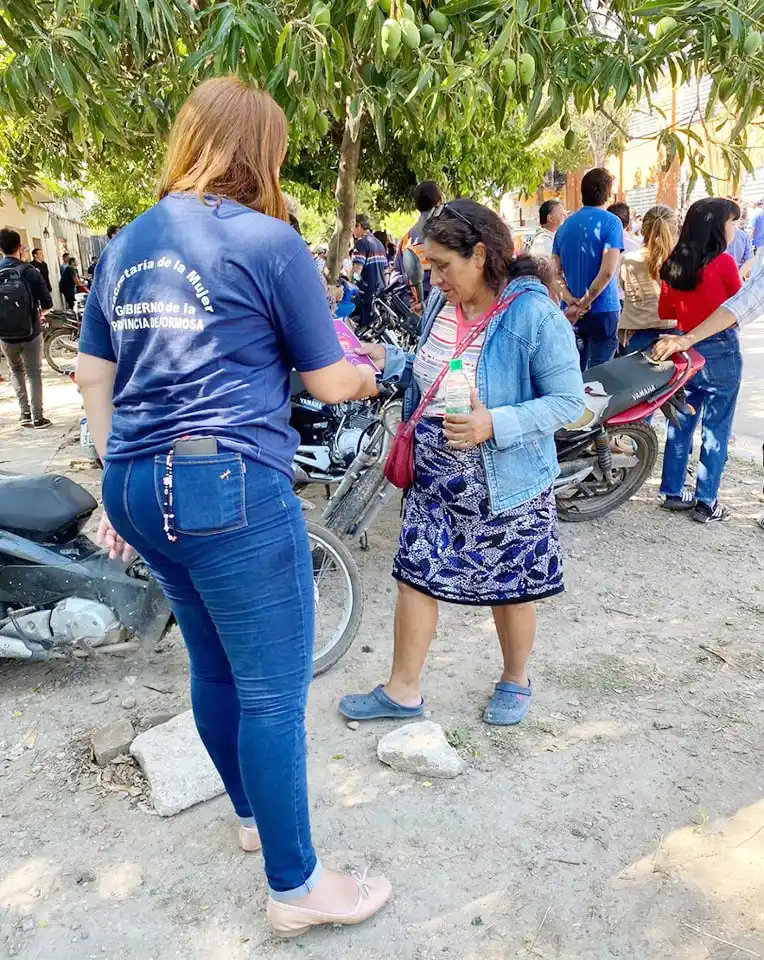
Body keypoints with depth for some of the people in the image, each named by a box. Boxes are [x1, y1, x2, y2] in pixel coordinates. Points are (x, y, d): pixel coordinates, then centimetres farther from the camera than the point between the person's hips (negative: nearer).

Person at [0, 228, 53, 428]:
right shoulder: (30, 272, -13)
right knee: (34, 374, 11)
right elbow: (47, 304, -10)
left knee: (16, 371, 22)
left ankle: (24, 413, 15)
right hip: (31, 333, -2)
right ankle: (37, 416, 9)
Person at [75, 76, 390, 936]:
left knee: (213, 665, 22)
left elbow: (93, 379, 15)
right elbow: (328, 382, -1)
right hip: (230, 485, -8)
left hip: (138, 485, 8)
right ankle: (295, 888, 21)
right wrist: (366, 376, 21)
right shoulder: (267, 240, -6)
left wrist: (119, 485, 20)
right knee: (273, 689, 5)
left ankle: (252, 813, 43)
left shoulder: (124, 244, 14)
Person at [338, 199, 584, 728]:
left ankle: (516, 680, 39)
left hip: (504, 485, -5)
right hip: (434, 479, 6)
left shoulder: (534, 314, -18)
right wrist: (390, 362, -1)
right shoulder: (441, 302, 3)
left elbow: (568, 401, -17)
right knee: (416, 576, 9)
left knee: (511, 589, 12)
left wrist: (495, 425, -28)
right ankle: (403, 691, 26)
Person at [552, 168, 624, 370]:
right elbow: (607, 272, -17)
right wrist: (583, 305, -12)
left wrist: (571, 301, -6)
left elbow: (555, 271, 4)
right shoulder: (610, 222, -7)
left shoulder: (565, 225, 10)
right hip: (602, 310, -5)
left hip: (571, 313, 5)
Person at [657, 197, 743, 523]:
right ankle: (706, 503, 6)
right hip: (720, 351, -6)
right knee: (716, 430, 2)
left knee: (681, 423, 14)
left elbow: (664, 313, 11)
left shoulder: (673, 265, 3)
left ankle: (673, 492, 21)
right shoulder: (723, 262, -14)